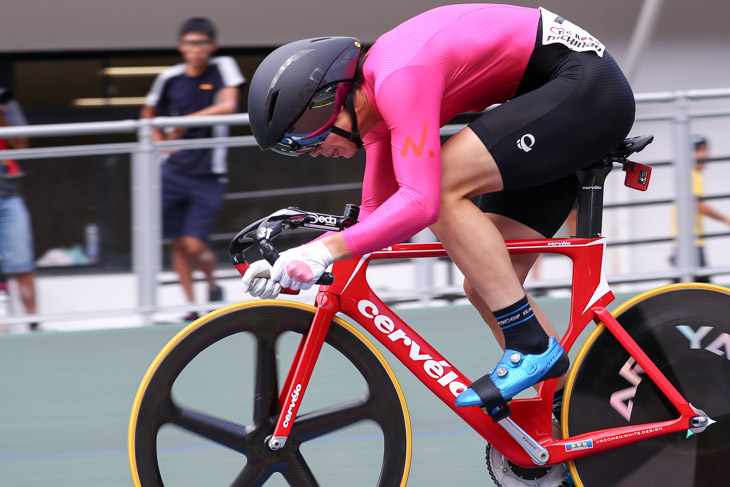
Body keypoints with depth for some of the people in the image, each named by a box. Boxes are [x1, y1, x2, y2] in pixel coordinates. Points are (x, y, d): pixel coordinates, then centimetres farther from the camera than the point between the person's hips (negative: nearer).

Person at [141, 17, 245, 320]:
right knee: (178, 243, 3)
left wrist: (186, 122, -18)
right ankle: (191, 306, 15)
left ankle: (213, 285, 21)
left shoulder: (223, 68, -5)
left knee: (195, 245, -9)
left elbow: (229, 106, -20)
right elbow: (149, 114, 20)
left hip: (207, 176, -3)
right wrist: (159, 141, 4)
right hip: (173, 172, 3)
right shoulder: (170, 79, 3)